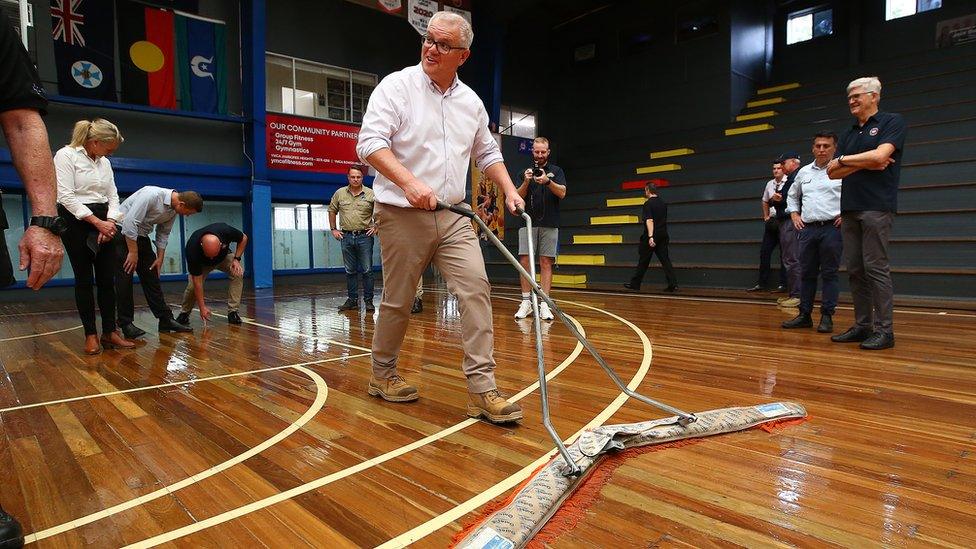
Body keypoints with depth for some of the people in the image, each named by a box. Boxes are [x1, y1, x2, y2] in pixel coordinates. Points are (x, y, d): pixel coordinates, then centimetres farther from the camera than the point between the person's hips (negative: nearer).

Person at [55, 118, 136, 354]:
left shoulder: (104, 163, 12)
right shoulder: (66, 155, -8)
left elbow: (113, 195, 11)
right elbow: (65, 196, -15)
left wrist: (109, 222, -6)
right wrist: (97, 222, -17)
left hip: (103, 222, 6)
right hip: (76, 221, -5)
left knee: (107, 279, 2)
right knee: (84, 279, -2)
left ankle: (110, 332, 8)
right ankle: (91, 335, 6)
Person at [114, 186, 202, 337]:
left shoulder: (173, 210, -3)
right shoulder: (152, 195, -28)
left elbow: (163, 234, 8)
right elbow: (130, 222, -29)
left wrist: (160, 258, 6)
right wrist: (133, 252, -23)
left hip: (141, 236, 7)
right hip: (123, 231, -7)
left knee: (151, 277, 4)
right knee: (125, 278, -7)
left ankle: (165, 320, 6)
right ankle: (126, 324, 1)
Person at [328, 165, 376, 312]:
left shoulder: (371, 194, -1)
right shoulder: (340, 193, 6)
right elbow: (332, 210, 18)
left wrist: (376, 226, 0)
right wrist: (333, 229, 13)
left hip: (365, 236, -2)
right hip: (346, 236, 3)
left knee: (367, 270, -2)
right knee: (350, 271, 8)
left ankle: (368, 301, 5)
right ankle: (352, 300, 16)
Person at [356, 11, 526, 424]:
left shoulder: (471, 101, 14)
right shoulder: (396, 86, -3)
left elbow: (487, 153, 24)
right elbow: (370, 143, -13)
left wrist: (509, 190, 10)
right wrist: (409, 182, -26)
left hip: (453, 217, 5)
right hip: (402, 216, -4)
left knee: (476, 289, -9)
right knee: (398, 302, 5)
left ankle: (482, 389, -4)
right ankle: (382, 374, 28)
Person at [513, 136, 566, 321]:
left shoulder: (556, 171, 10)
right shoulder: (525, 171, 13)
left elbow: (562, 193, -4)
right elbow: (518, 196, 5)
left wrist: (547, 181, -21)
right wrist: (526, 181, -13)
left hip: (549, 224, -1)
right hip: (528, 223, 1)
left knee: (546, 263, -3)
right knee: (525, 261, -6)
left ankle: (544, 304, -2)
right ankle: (526, 302, 0)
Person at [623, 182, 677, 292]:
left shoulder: (648, 204, -11)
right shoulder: (663, 203, 11)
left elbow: (649, 221, -22)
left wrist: (651, 237, -29)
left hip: (650, 237, -6)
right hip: (663, 236, 6)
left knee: (643, 261, 3)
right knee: (665, 259, 4)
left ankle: (635, 284, 14)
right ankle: (673, 284, -4)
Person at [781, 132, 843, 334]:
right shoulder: (804, 171, 14)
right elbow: (792, 195, 28)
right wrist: (794, 215, 16)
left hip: (832, 228, -5)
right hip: (807, 228, 5)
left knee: (829, 274, -1)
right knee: (807, 273, 8)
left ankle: (827, 317, 5)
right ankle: (804, 315, 14)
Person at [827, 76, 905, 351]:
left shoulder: (891, 121, 3)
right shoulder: (849, 134, 20)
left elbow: (880, 155, -14)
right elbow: (833, 172, 10)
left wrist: (843, 160, -1)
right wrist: (864, 164, -5)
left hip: (877, 207, -7)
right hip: (849, 209, 7)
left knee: (876, 268, -8)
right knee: (855, 270, 6)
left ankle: (884, 330, -3)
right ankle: (862, 325, 12)